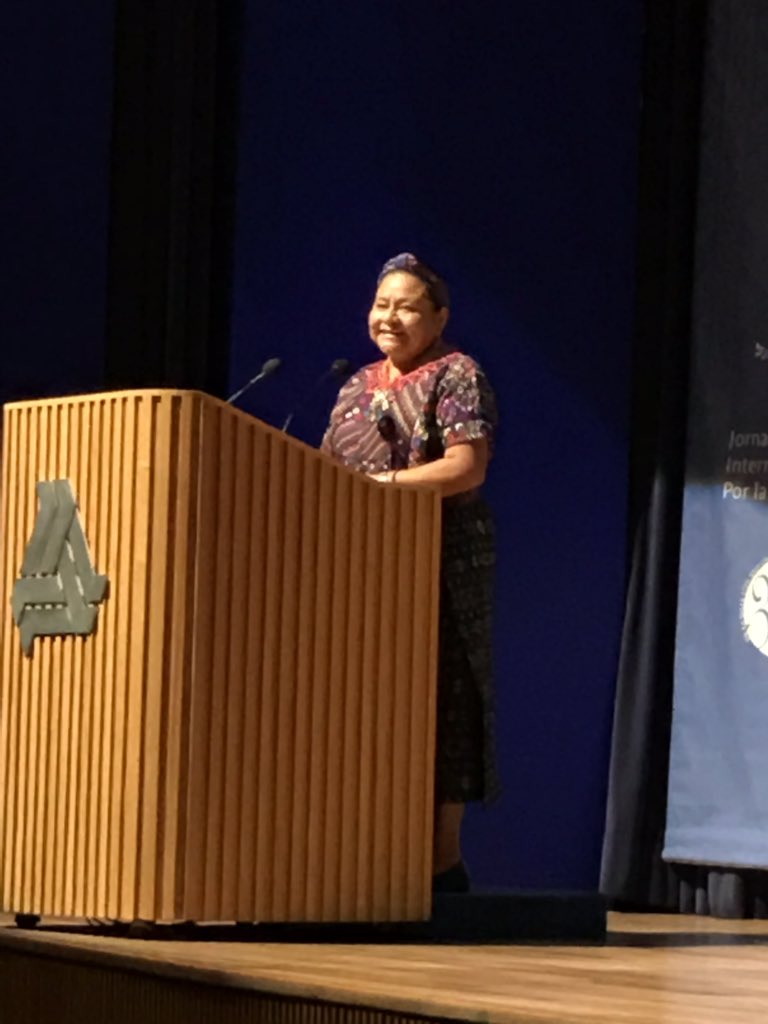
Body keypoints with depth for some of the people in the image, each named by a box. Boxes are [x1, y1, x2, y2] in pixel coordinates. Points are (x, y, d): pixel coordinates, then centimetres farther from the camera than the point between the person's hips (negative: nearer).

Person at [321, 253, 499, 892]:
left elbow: (468, 466, -14)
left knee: (435, 697, -8)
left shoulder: (457, 376, -2)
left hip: (440, 563, -7)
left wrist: (386, 484, -21)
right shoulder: (358, 387, 20)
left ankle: (443, 858, -7)